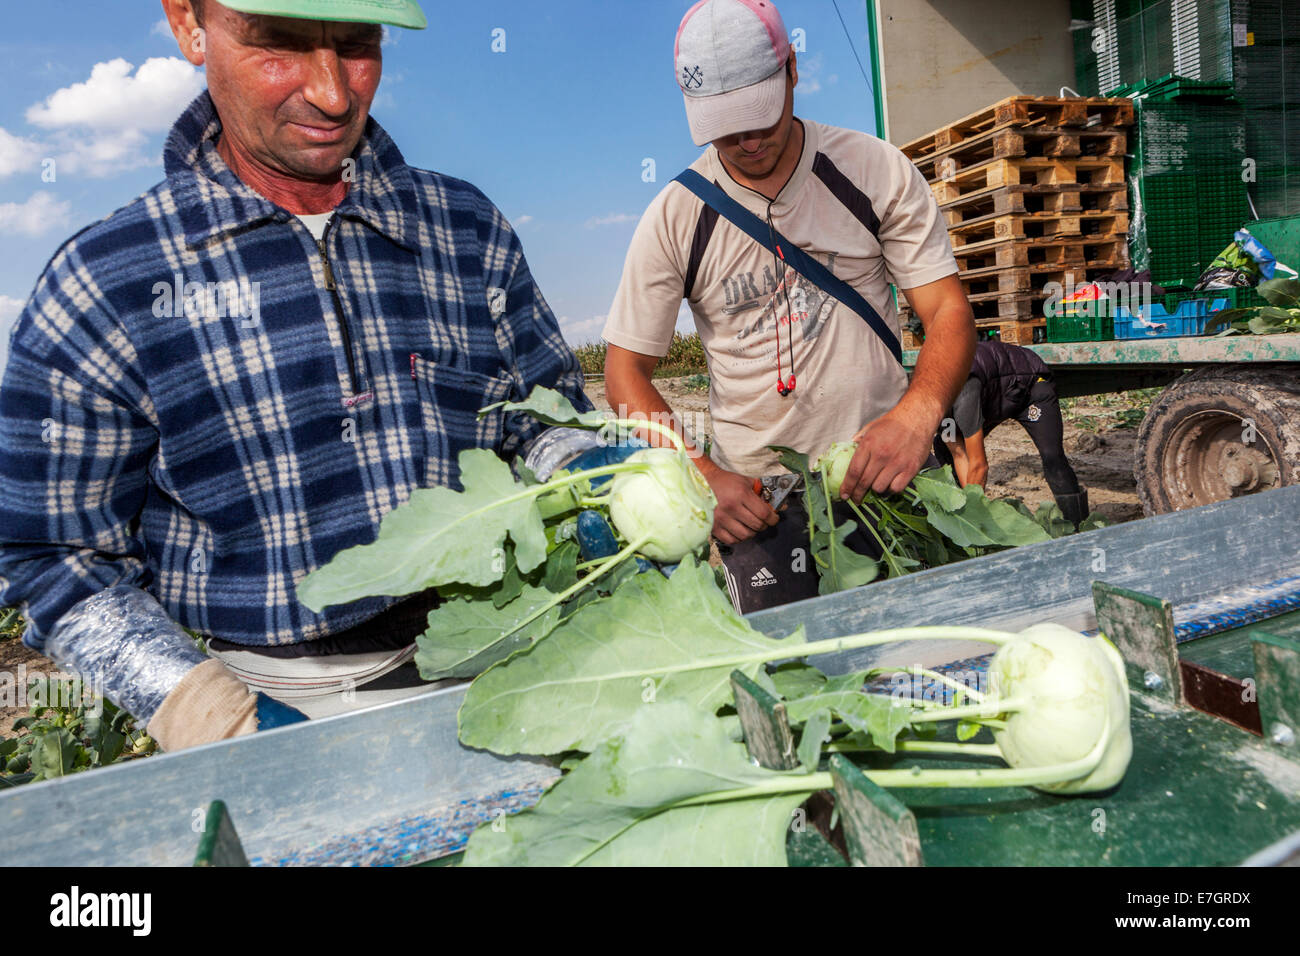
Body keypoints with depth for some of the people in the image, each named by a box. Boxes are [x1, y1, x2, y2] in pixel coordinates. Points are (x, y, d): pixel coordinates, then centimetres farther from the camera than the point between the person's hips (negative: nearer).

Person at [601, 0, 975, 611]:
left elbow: (949, 310, -3)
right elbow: (625, 370, -1)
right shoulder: (675, 216, -2)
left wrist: (919, 411, -26)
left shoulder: (875, 169, 0)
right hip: (756, 495, -1)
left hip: (884, 470, 1)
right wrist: (701, 475, -17)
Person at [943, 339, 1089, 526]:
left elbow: (979, 465, -36)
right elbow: (959, 455, -15)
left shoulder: (962, 394, -44)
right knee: (945, 449, -4)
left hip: (1032, 383, -7)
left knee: (1052, 457, -24)